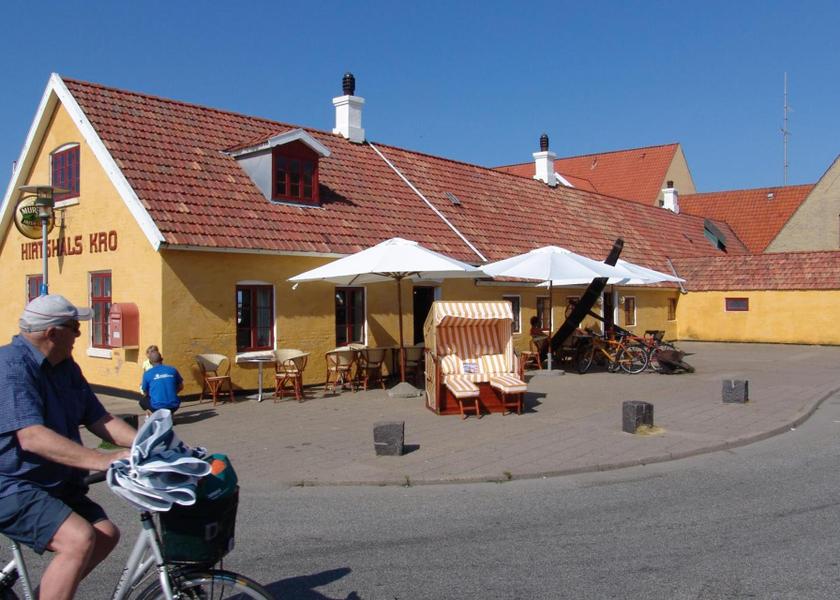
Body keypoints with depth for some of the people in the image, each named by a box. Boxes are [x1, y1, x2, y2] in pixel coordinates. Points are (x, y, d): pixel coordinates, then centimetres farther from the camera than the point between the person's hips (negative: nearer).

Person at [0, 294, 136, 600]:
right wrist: (101, 460, -37)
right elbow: (32, 437, -31)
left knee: (106, 534, 2)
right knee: (79, 539, -26)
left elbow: (99, 420, 6)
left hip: (54, 484, 9)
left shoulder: (66, 368, 8)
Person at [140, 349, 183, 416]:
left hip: (156, 407, -3)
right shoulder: (172, 370, 4)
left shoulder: (147, 374, -1)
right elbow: (181, 387, 16)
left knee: (142, 400, 28)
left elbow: (145, 394, 12)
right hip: (173, 407, 3)